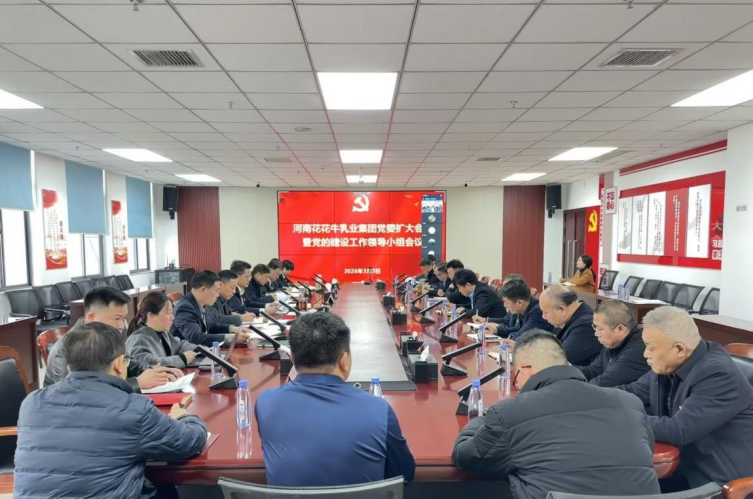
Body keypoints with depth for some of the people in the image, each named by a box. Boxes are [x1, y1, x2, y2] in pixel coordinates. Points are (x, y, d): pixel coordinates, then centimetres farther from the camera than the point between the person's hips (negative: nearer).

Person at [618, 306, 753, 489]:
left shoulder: (718, 375, -25)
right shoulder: (668, 365, -2)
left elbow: (678, 431, -29)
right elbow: (633, 392, 7)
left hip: (721, 479, -6)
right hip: (684, 465, 7)